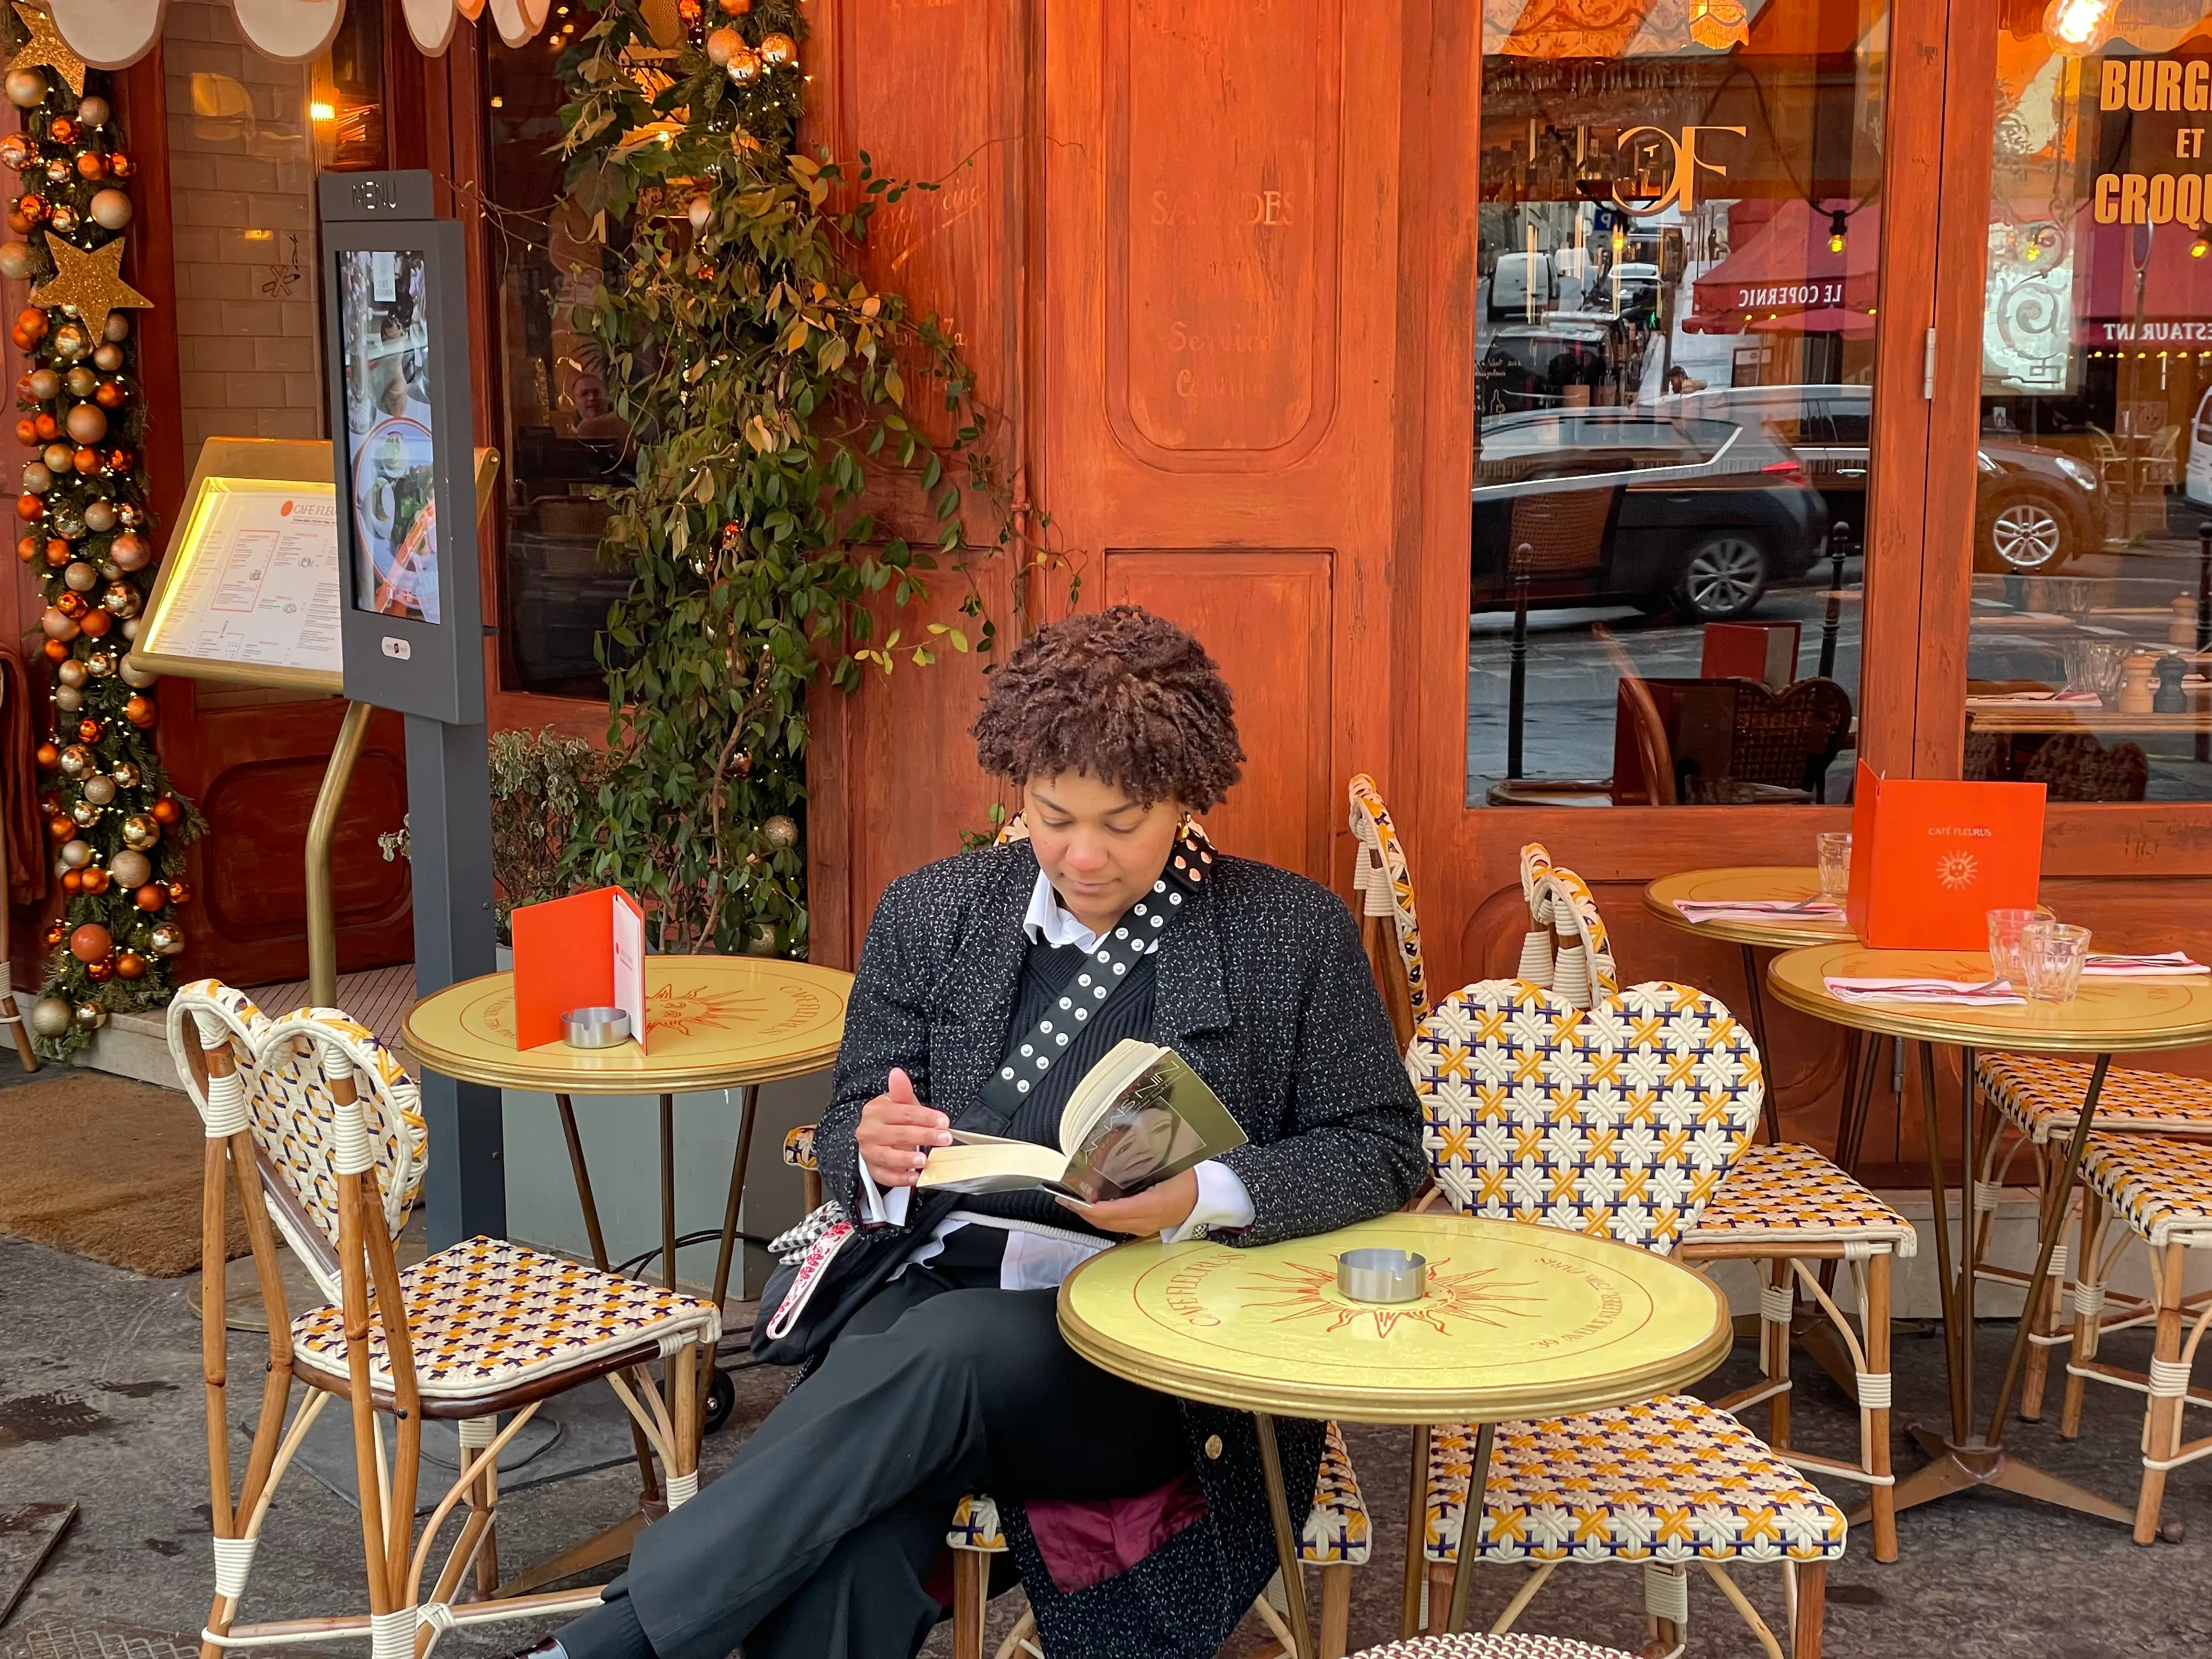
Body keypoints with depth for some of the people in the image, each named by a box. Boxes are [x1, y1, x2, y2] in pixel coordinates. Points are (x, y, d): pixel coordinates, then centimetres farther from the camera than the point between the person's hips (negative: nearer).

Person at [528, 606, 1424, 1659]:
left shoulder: (1293, 936, 4)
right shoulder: (930, 916, 13)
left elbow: (1382, 1148, 4)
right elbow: (846, 1136, 17)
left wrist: (1203, 1197, -15)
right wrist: (874, 1149, -10)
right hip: (931, 1289, 3)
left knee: (947, 1347, -35)